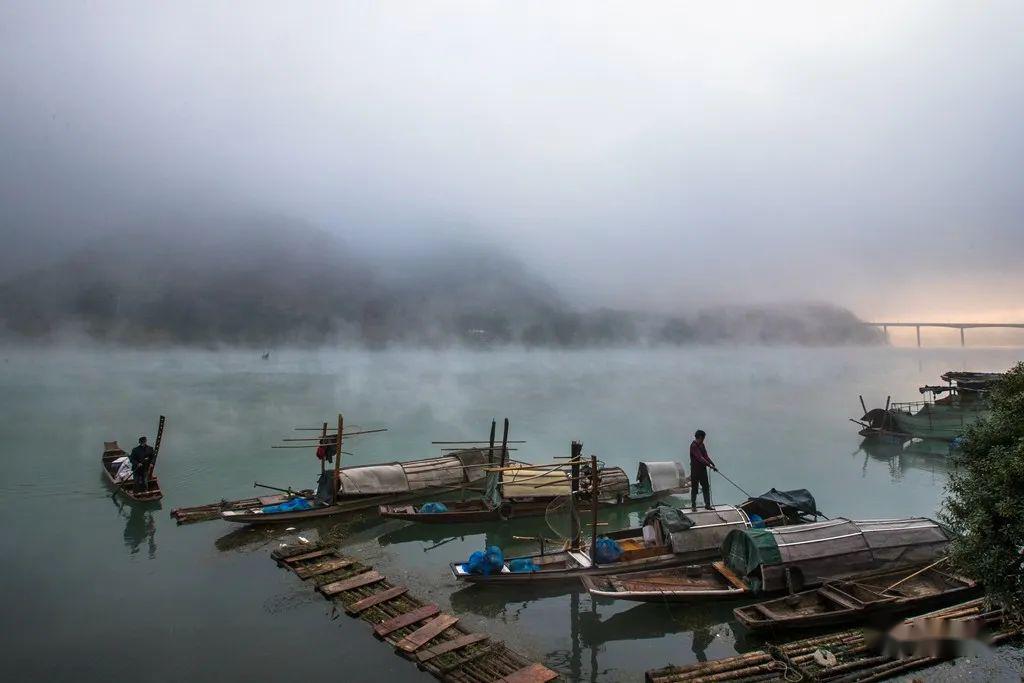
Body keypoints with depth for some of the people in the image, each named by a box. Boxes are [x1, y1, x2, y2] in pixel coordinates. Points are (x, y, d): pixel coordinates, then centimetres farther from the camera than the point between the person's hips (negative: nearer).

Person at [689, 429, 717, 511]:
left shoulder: (702, 445, 9)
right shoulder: (693, 446, -18)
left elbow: (705, 455, 7)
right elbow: (700, 458, -25)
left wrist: (711, 463, -9)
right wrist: (709, 465, -29)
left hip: (703, 469, 8)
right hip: (695, 470, -8)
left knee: (706, 487, 9)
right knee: (694, 488, 2)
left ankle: (707, 505, 16)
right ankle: (693, 506, 13)